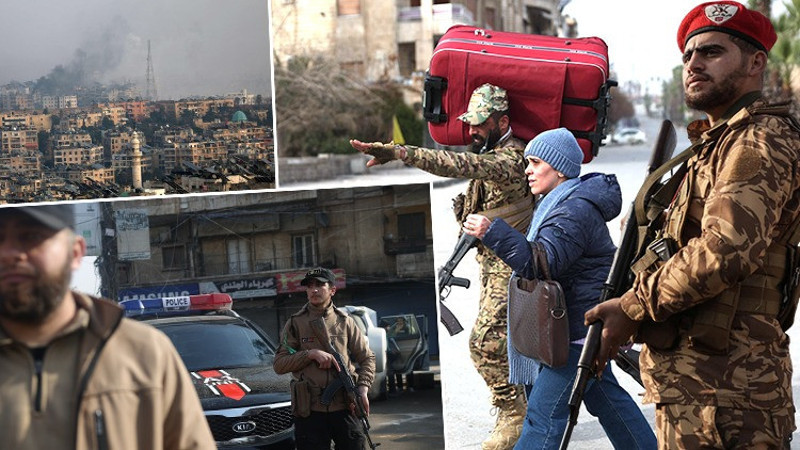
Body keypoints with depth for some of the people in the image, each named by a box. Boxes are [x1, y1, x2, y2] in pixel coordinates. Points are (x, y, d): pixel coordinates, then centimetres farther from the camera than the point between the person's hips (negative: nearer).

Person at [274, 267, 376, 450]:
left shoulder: (345, 322, 9)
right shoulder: (296, 323, 5)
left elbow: (367, 358, 12)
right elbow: (279, 364, -1)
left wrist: (363, 388, -4)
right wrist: (311, 354, -14)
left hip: (344, 407, 1)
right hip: (309, 410, -1)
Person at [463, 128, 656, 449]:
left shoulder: (575, 211, -20)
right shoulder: (558, 203, 14)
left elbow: (542, 263, -31)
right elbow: (540, 260, 25)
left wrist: (492, 233, -38)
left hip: (584, 325, -12)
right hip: (585, 326, 12)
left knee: (544, 411, -15)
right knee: (604, 397, 23)